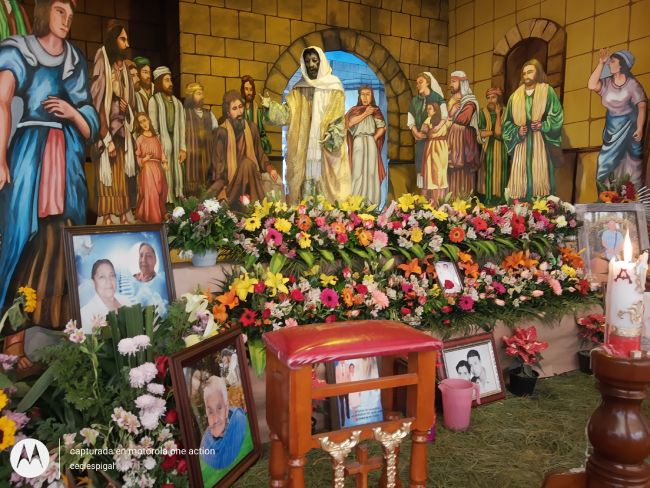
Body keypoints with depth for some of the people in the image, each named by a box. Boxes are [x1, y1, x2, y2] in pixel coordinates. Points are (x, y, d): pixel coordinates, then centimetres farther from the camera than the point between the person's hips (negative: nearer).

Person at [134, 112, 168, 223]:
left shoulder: (156, 137, 13)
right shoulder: (139, 139, 1)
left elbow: (161, 151, 11)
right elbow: (137, 157, 0)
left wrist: (164, 163, -1)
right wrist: (144, 159, -18)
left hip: (158, 167, 5)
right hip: (147, 167, -5)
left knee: (161, 191, 9)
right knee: (150, 192, -6)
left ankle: (161, 215, 25)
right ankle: (152, 218, 3)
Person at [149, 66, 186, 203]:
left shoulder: (177, 103, 18)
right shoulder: (154, 100, 3)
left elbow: (182, 126, 10)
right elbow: (153, 126, -5)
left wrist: (183, 148, 0)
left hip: (176, 146, 5)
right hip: (162, 145, -4)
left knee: (176, 176, 2)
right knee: (163, 177, -7)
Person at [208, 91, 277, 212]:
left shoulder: (251, 128, 2)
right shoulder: (222, 132, -7)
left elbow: (260, 152, 8)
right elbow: (219, 161, -4)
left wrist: (270, 168, -8)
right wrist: (222, 182, -16)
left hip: (249, 173, 4)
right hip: (230, 176, -4)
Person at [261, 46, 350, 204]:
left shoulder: (333, 88, 2)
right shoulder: (299, 89, 12)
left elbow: (339, 118, -3)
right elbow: (287, 113, 4)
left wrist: (332, 135, -20)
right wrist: (270, 107, -13)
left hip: (327, 149, -3)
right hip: (304, 149, 3)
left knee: (326, 187, -5)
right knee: (306, 185, 1)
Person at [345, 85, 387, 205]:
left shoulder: (375, 111, 14)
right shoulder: (355, 110, 13)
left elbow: (383, 127, 9)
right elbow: (350, 122, -6)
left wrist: (375, 137, -3)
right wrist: (365, 113, -1)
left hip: (371, 143, 0)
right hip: (358, 143, 0)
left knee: (371, 171, -4)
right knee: (358, 171, -7)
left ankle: (370, 202, -3)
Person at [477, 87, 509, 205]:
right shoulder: (482, 113, 6)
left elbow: (499, 132, -12)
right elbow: (478, 133, -7)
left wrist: (498, 114, -6)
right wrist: (494, 132, -6)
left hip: (500, 151, 0)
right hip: (486, 151, 0)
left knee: (498, 176, -2)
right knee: (486, 176, -4)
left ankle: (498, 201, 2)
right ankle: (485, 202, -1)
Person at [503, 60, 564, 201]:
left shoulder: (548, 91, 8)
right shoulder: (516, 96, 15)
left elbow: (557, 116, 2)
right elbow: (507, 122, 12)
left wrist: (543, 126, -14)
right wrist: (517, 131, -5)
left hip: (540, 144, -2)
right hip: (521, 145, 2)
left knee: (540, 178, -8)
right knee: (521, 179, -4)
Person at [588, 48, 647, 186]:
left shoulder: (632, 84, -9)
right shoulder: (607, 82, 3)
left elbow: (642, 106, -14)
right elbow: (592, 86, -16)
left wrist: (639, 129, -25)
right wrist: (601, 63, -12)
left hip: (629, 128, -5)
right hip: (612, 129, 5)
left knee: (629, 166, 0)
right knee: (607, 165, 6)